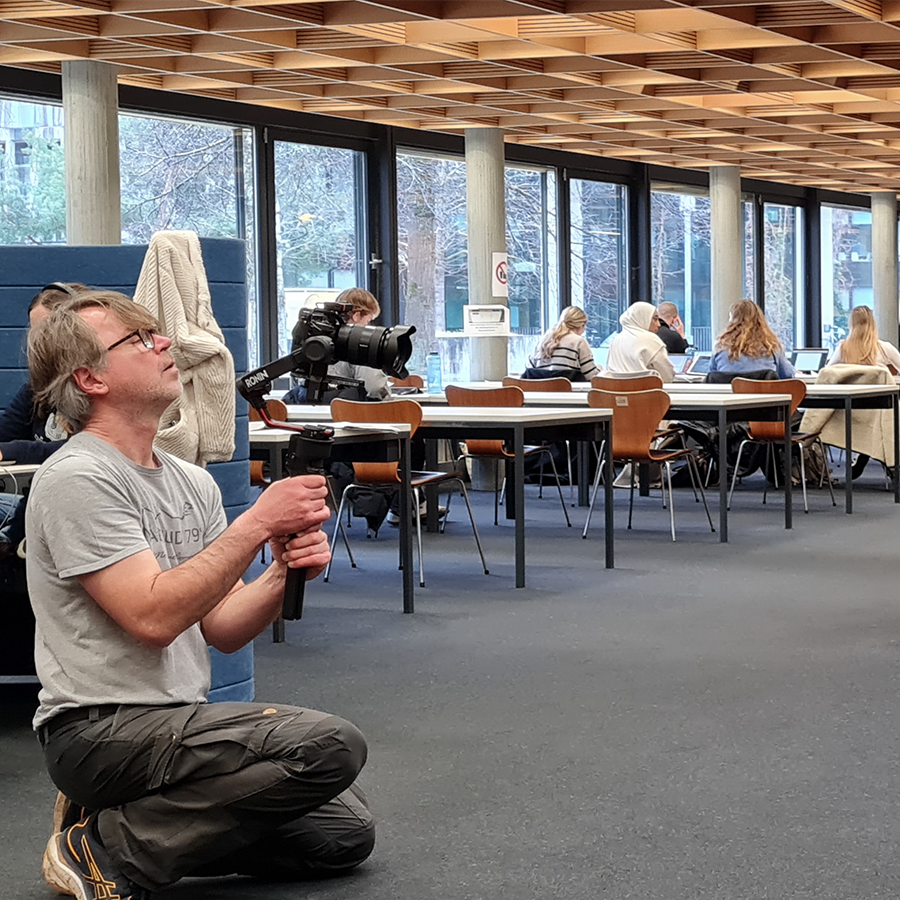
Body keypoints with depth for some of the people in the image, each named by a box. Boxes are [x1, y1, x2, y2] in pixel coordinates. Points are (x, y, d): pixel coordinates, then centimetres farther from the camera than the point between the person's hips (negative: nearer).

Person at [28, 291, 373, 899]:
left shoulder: (192, 483, 13)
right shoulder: (78, 479, -13)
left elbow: (222, 630, 9)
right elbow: (153, 617, -22)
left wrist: (283, 577, -11)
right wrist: (259, 524, -20)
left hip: (181, 721, 9)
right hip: (102, 730, -9)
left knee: (344, 833, 4)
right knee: (331, 746, -23)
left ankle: (138, 818, 10)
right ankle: (110, 850, -12)